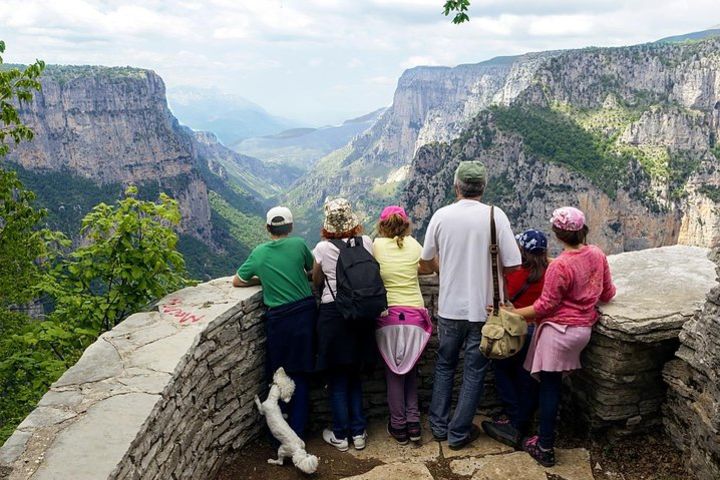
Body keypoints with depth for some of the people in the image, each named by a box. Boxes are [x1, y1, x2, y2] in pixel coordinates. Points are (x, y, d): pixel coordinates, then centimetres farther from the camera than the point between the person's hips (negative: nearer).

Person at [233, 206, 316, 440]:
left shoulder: (259, 252, 4)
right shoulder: (299, 244, 0)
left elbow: (237, 281, 15)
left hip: (278, 319, 0)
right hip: (305, 313, 0)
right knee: (301, 377, 9)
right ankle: (297, 435, 12)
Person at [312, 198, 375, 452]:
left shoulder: (323, 248, -9)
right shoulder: (365, 242, -4)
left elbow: (316, 282, 3)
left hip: (332, 314, -3)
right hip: (361, 313, 3)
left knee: (337, 379, 10)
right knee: (355, 376, 17)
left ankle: (340, 435, 19)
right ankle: (358, 432, 22)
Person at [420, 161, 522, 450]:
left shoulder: (442, 215, -6)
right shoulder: (495, 216, -12)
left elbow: (426, 260, 4)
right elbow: (513, 264, -12)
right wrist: (489, 266, 8)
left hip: (450, 307, 2)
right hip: (484, 308, -2)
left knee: (445, 365, 20)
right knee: (474, 371, 12)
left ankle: (439, 426, 29)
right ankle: (459, 433, 20)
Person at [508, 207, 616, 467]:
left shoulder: (560, 265, -23)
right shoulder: (598, 255, -1)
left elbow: (545, 306, -19)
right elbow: (607, 294, 10)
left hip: (559, 330, -7)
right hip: (584, 329, 7)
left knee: (550, 385, 3)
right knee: (554, 382, 21)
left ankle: (545, 448, 12)